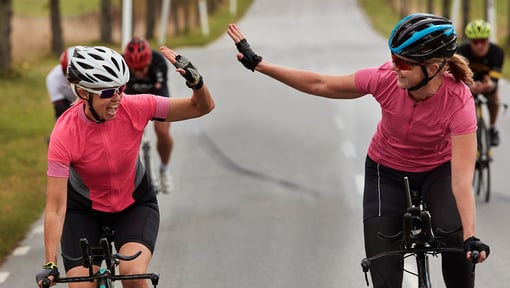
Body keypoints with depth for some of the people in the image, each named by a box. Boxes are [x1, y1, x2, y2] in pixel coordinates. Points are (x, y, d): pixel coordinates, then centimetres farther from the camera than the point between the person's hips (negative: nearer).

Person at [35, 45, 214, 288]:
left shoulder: (134, 108, -24)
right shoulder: (64, 134, -29)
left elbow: (203, 107, -17)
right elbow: (56, 206, -29)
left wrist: (195, 81, -40)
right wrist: (50, 265, -35)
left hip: (135, 204, 1)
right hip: (84, 209, -1)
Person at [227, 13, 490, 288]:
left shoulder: (459, 102, -34)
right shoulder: (385, 78, -28)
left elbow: (461, 180, -37)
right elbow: (319, 84, -14)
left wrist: (471, 236, -48)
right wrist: (257, 64, -15)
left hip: (437, 170, -1)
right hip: (387, 172, 2)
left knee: (454, 235, -32)